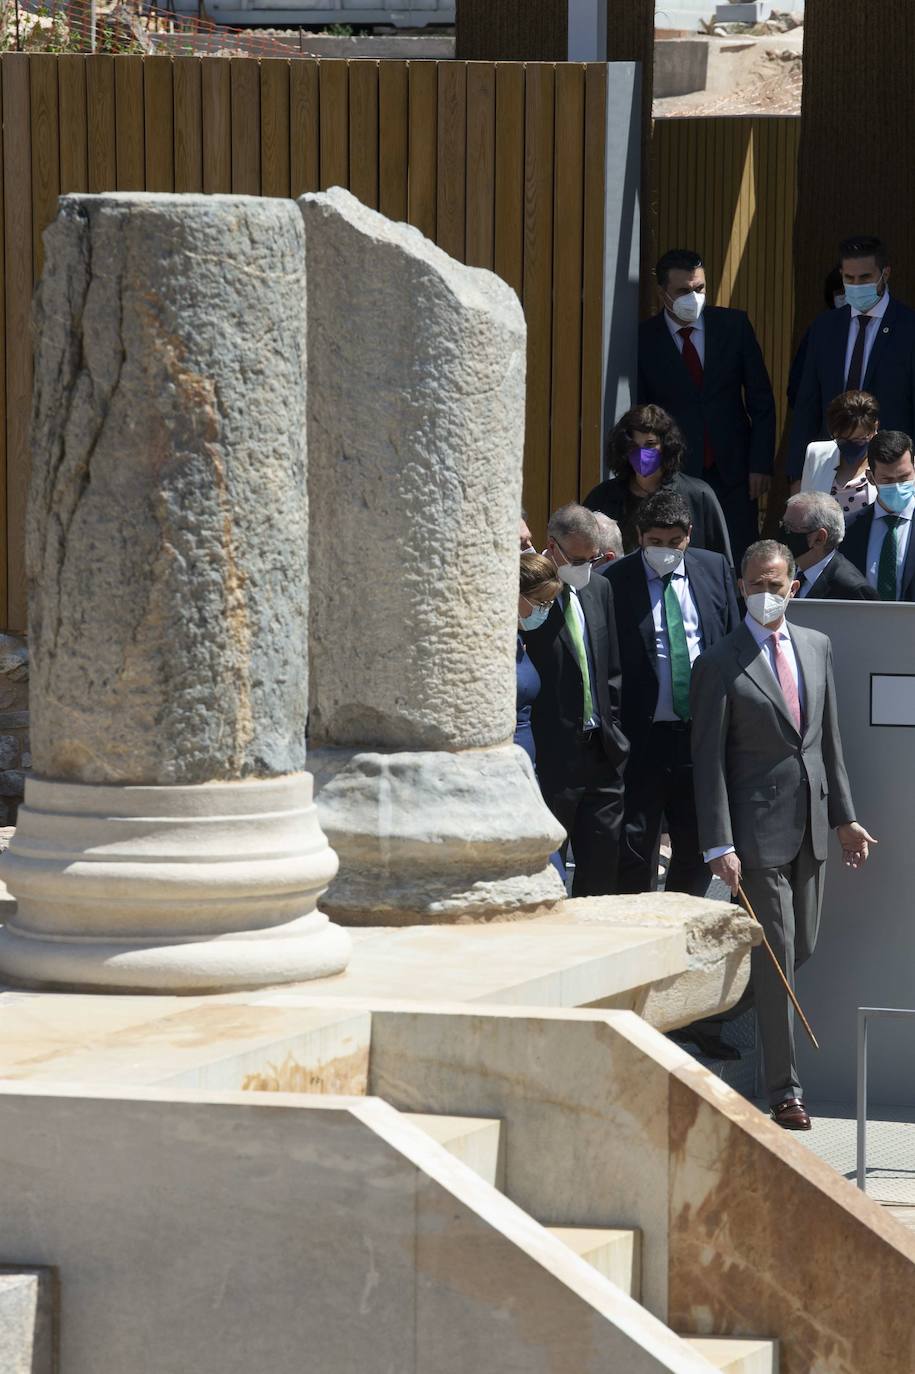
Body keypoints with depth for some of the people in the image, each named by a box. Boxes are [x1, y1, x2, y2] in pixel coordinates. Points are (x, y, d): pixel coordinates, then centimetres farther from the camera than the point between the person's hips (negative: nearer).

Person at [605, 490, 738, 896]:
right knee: (635, 850, 0)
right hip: (643, 737, -4)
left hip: (704, 735, 4)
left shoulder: (715, 570, 6)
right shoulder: (616, 581, -6)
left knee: (697, 848, 11)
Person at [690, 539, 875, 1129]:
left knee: (802, 949, 13)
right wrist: (719, 846, -14)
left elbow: (830, 738, 15)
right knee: (776, 960, -5)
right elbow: (709, 760, -9)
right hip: (758, 829, -6)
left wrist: (845, 816, 12)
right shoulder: (719, 665, -8)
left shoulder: (817, 647, 10)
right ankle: (785, 1090, 1)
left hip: (811, 824, 6)